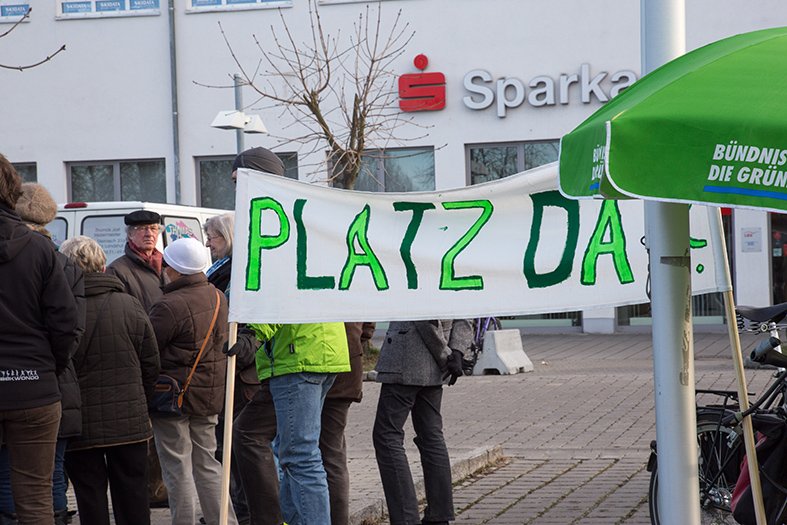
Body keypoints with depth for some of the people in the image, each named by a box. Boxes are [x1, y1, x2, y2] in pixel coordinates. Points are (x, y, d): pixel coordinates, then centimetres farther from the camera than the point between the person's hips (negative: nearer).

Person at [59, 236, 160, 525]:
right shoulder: (130, 306, -1)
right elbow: (151, 365, 5)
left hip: (81, 424, -3)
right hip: (130, 421, 3)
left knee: (90, 497, 5)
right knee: (132, 496, 12)